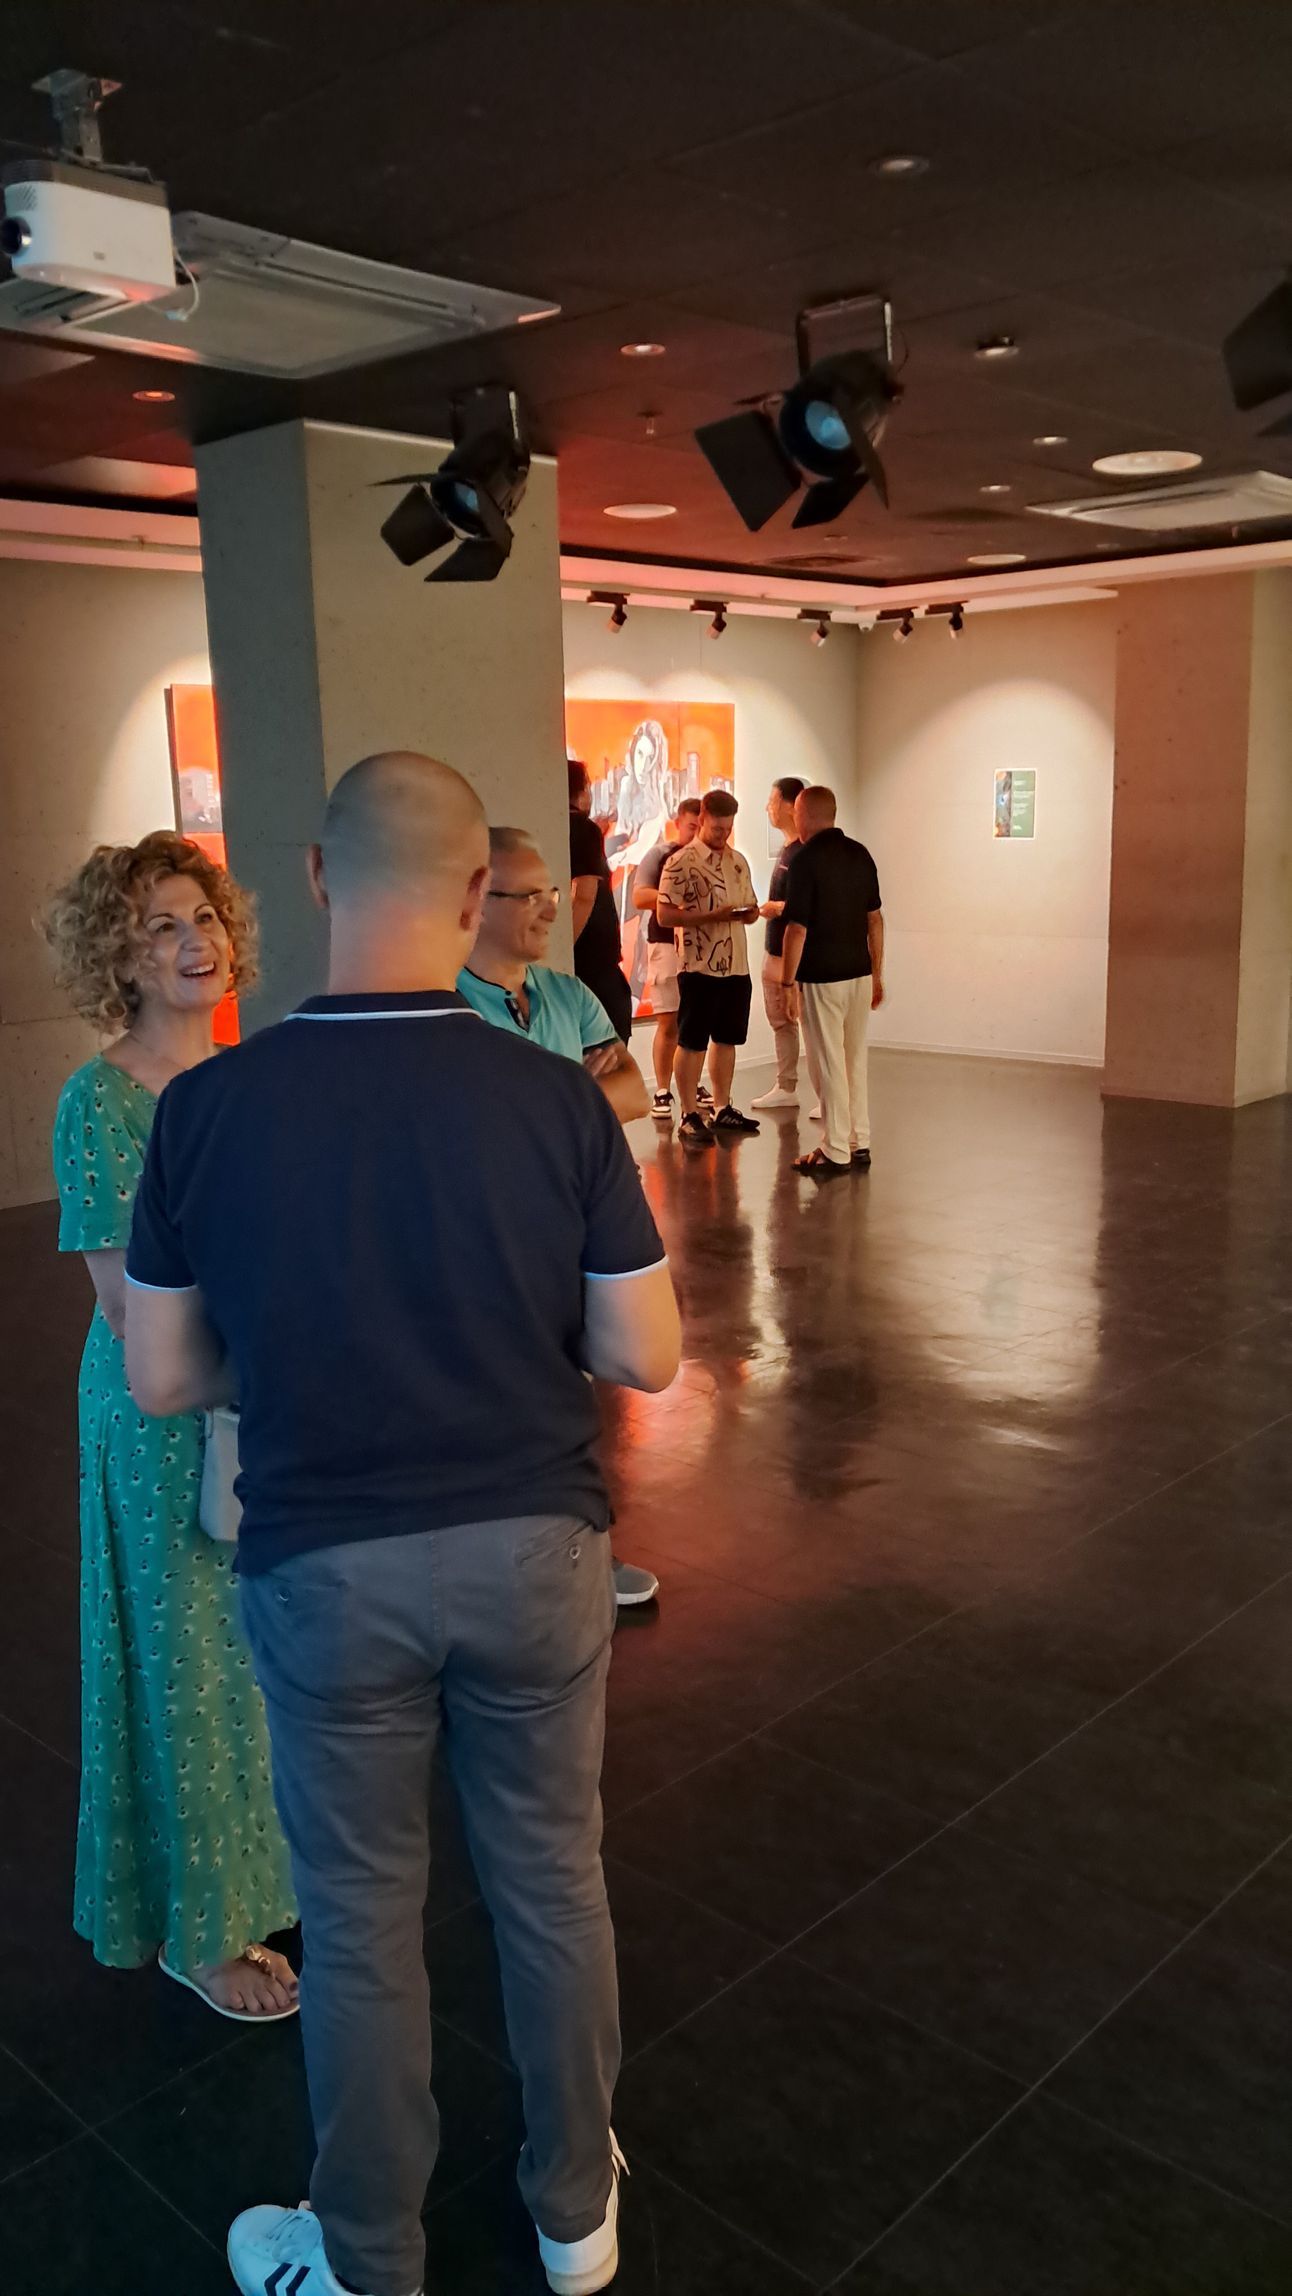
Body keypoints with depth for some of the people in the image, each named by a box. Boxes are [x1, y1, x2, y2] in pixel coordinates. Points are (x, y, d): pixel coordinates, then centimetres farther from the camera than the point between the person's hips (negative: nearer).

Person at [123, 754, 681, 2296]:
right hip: (530, 1547, 1)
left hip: (324, 1567, 0)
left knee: (359, 1921, 18)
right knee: (552, 1881, 21)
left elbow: (161, 1377, -5)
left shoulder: (205, 1108, -13)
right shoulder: (555, 1099, -14)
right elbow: (644, 1356, -9)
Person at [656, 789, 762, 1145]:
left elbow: (750, 907, 20)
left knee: (726, 1039, 13)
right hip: (698, 966, -6)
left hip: (736, 965, 7)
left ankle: (723, 1109, 23)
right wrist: (714, 916, -22)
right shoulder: (681, 863, -8)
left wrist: (749, 913, -6)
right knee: (692, 1043, 0)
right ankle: (690, 1116, 6)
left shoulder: (738, 861, 13)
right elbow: (664, 915, -13)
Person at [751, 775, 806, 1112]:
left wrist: (779, 907, -20)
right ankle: (786, 1088, 26)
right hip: (774, 951, 10)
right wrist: (765, 908, 10)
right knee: (780, 1022, 16)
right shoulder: (785, 849, 14)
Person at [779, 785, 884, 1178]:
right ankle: (859, 1145, 19)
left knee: (828, 1064, 0)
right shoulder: (860, 853, 7)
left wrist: (789, 983, -9)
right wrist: (876, 972, 17)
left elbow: (797, 928, -15)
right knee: (855, 1060, 14)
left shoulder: (806, 859, -13)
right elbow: (874, 918, 11)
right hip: (859, 972, 7)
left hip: (821, 977, -6)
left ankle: (836, 1153, 5)